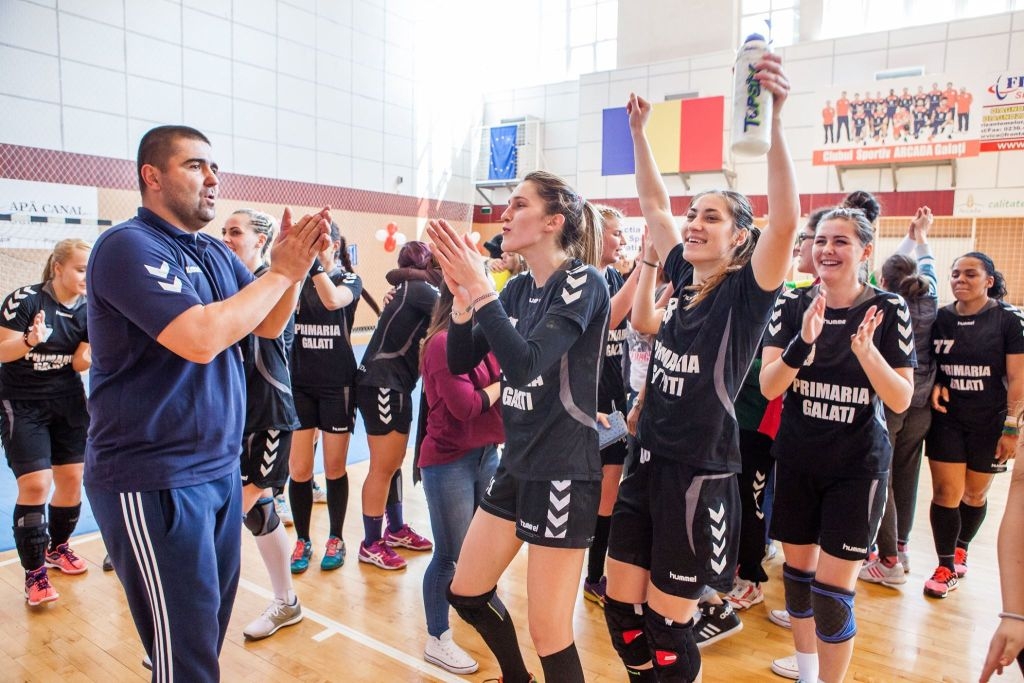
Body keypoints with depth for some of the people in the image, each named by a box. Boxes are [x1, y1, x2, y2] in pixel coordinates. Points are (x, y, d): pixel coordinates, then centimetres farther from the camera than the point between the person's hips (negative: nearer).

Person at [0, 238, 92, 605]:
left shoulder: (89, 310, -3)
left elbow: (81, 362, -2)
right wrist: (30, 340, -34)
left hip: (68, 402, 5)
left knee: (71, 478, 8)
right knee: (35, 483, -9)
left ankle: (57, 548, 31)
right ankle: (34, 572, 6)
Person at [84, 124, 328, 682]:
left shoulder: (216, 254, 9)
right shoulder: (129, 246, -15)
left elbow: (268, 326, 11)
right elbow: (201, 337, -28)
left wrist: (294, 269, -6)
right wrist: (279, 272, -17)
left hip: (220, 468, 8)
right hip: (154, 480, -8)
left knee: (213, 620, 20)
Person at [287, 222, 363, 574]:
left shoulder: (350, 280, -2)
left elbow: (333, 300, -26)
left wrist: (314, 259, -29)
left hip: (337, 385, -2)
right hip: (300, 384, 2)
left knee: (334, 467, 8)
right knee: (298, 469, 2)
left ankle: (335, 539, 25)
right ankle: (302, 541, 21)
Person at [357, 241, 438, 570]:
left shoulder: (412, 290, 16)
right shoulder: (417, 288, -11)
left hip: (396, 385, 9)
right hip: (382, 384, -9)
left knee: (393, 463, 16)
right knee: (384, 467, -2)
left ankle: (396, 530, 28)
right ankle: (371, 545, 8)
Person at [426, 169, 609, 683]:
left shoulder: (583, 281, -14)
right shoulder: (518, 289, 8)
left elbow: (525, 364, -27)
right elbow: (460, 361, 5)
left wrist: (479, 286, -25)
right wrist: (462, 293, -9)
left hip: (563, 471, -8)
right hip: (515, 464, 8)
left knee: (548, 633, 0)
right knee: (466, 593, 19)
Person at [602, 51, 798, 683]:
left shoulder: (747, 292, -10)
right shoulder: (686, 278, 6)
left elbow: (785, 222, -28)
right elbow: (654, 204, 15)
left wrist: (774, 120, -35)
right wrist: (639, 130, 11)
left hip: (700, 478, -6)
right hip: (648, 465, 6)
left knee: (667, 625, 6)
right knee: (622, 607, 14)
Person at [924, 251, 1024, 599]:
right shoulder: (940, 318, 1)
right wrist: (936, 384, -8)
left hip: (989, 424, -1)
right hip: (947, 419, 2)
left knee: (974, 494, 13)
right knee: (945, 492, -2)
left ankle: (961, 548, 39)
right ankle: (946, 566, 13)